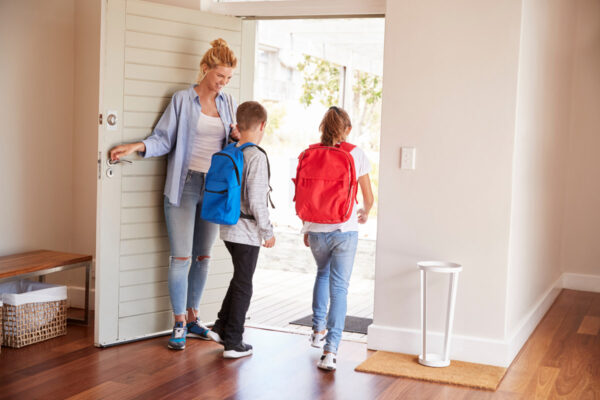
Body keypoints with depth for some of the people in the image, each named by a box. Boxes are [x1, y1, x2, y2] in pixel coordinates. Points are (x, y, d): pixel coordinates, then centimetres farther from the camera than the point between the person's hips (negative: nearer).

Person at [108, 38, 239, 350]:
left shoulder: (227, 103, 12)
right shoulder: (182, 100, -2)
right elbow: (164, 138, -4)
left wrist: (236, 136, -1)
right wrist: (137, 146, -21)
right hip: (185, 184, -5)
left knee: (203, 255, 10)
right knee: (181, 257, -4)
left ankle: (193, 317, 22)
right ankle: (179, 324, 5)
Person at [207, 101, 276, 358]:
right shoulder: (256, 156, -18)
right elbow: (256, 200, -20)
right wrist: (267, 231, -12)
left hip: (228, 228, 7)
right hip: (247, 231, -7)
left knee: (239, 280, 22)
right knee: (243, 286, 3)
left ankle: (221, 328, 24)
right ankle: (233, 343, 11)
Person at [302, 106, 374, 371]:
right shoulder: (356, 155, -4)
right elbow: (368, 198, 1)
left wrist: (306, 229, 15)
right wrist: (364, 213, 23)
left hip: (317, 230, 2)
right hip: (345, 230, -2)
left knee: (323, 273, 29)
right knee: (339, 288, 1)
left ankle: (318, 329, 32)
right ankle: (330, 351, -7)